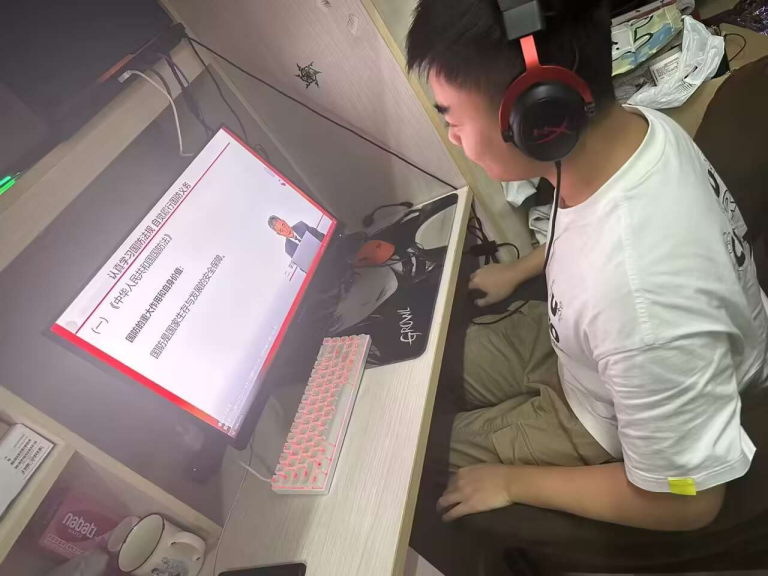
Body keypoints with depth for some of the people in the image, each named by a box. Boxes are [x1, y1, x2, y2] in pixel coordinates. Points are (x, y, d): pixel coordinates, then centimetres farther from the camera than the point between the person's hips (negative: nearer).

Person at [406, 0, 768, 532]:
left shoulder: (643, 304, -45)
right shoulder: (638, 126, -19)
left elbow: (685, 503, -26)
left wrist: (512, 481, -15)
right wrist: (518, 271, 12)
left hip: (609, 432, -6)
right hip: (588, 345, 6)